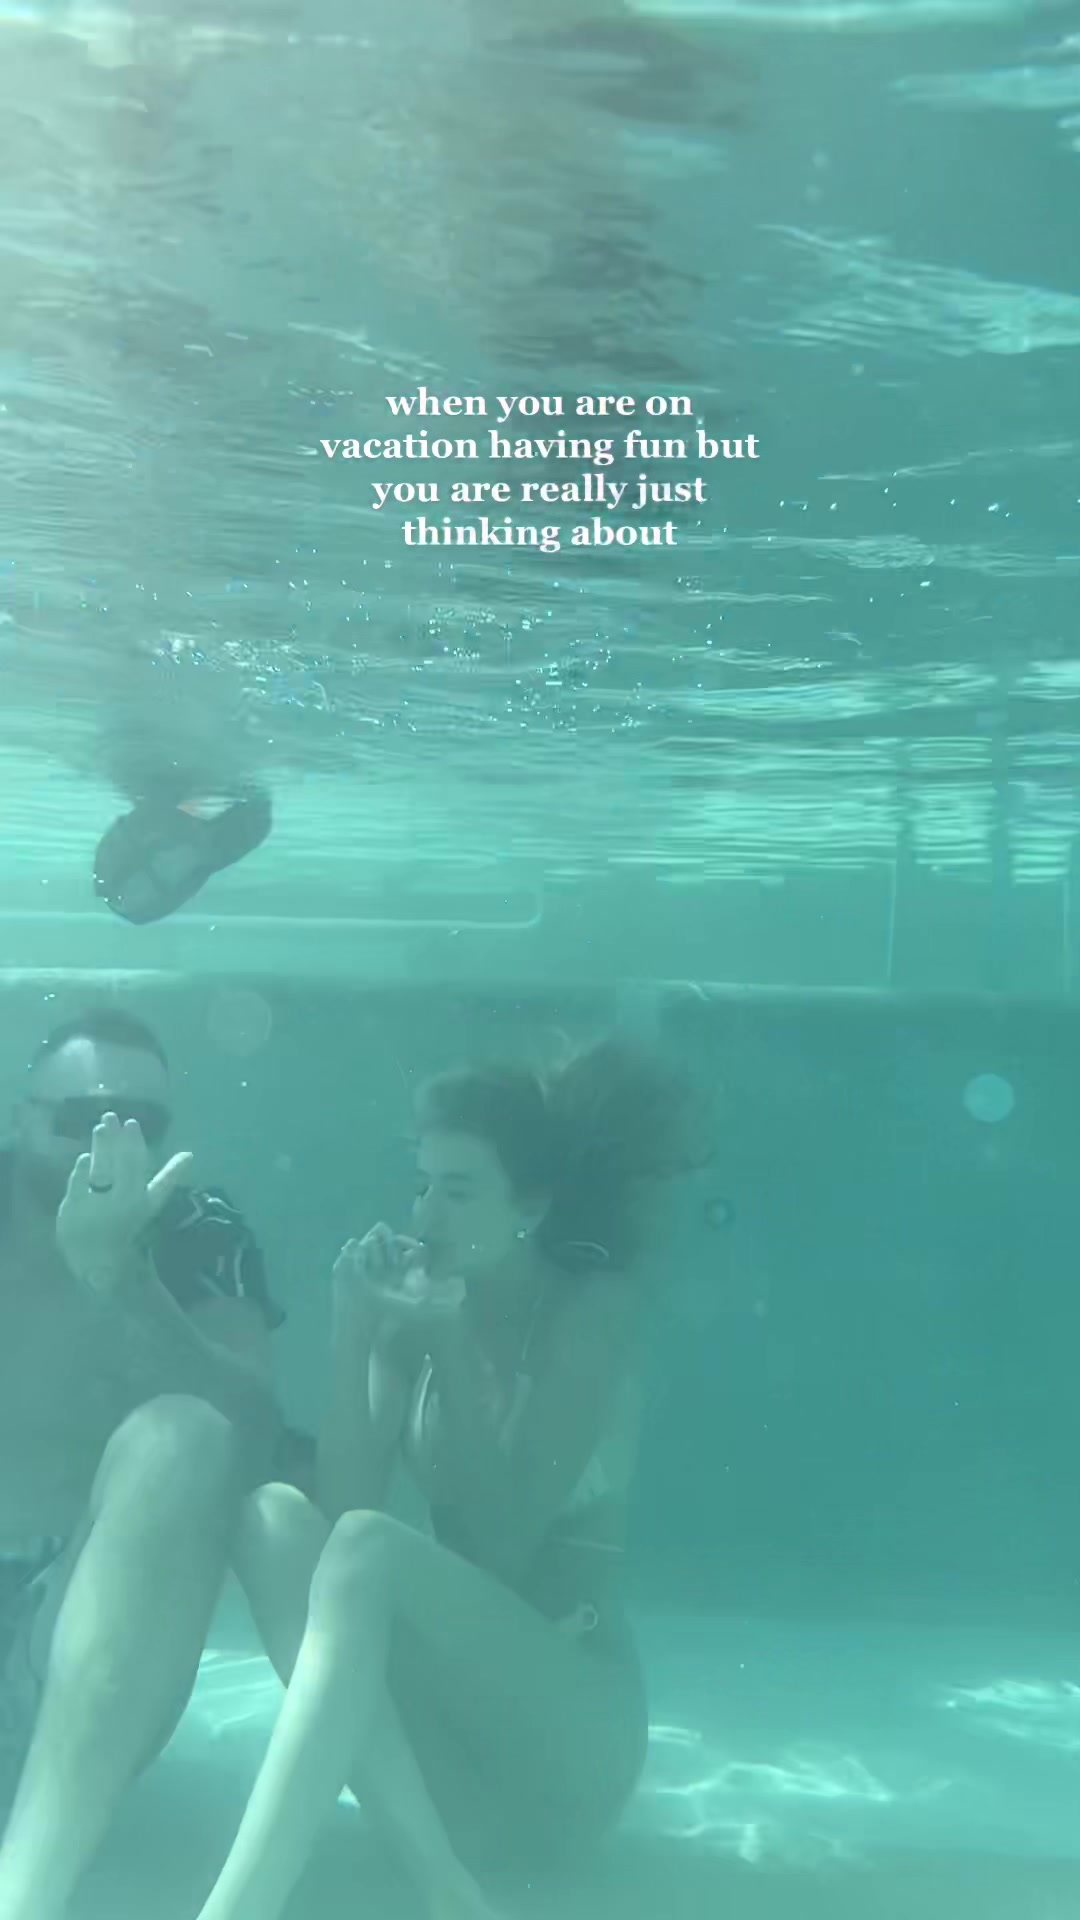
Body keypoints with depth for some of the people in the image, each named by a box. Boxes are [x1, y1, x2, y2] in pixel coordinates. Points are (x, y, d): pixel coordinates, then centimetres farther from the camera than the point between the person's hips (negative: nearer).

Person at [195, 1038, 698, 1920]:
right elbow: (346, 1503, -7)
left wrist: (451, 1347, -22)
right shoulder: (415, 1300, 4)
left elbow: (501, 1541, -15)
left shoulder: (593, 1308, -8)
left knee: (371, 1549, -32)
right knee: (275, 1515, -22)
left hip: (571, 1715, -5)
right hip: (444, 1693, 5)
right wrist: (353, 1334, -17)